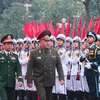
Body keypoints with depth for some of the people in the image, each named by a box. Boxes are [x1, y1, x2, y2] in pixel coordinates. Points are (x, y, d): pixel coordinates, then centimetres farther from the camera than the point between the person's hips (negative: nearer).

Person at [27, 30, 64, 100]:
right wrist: (29, 81, -8)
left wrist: (61, 78, -4)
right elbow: (30, 68, -5)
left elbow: (59, 66, 4)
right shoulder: (34, 53, -5)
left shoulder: (54, 52, 3)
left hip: (50, 81, 4)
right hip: (39, 81, -4)